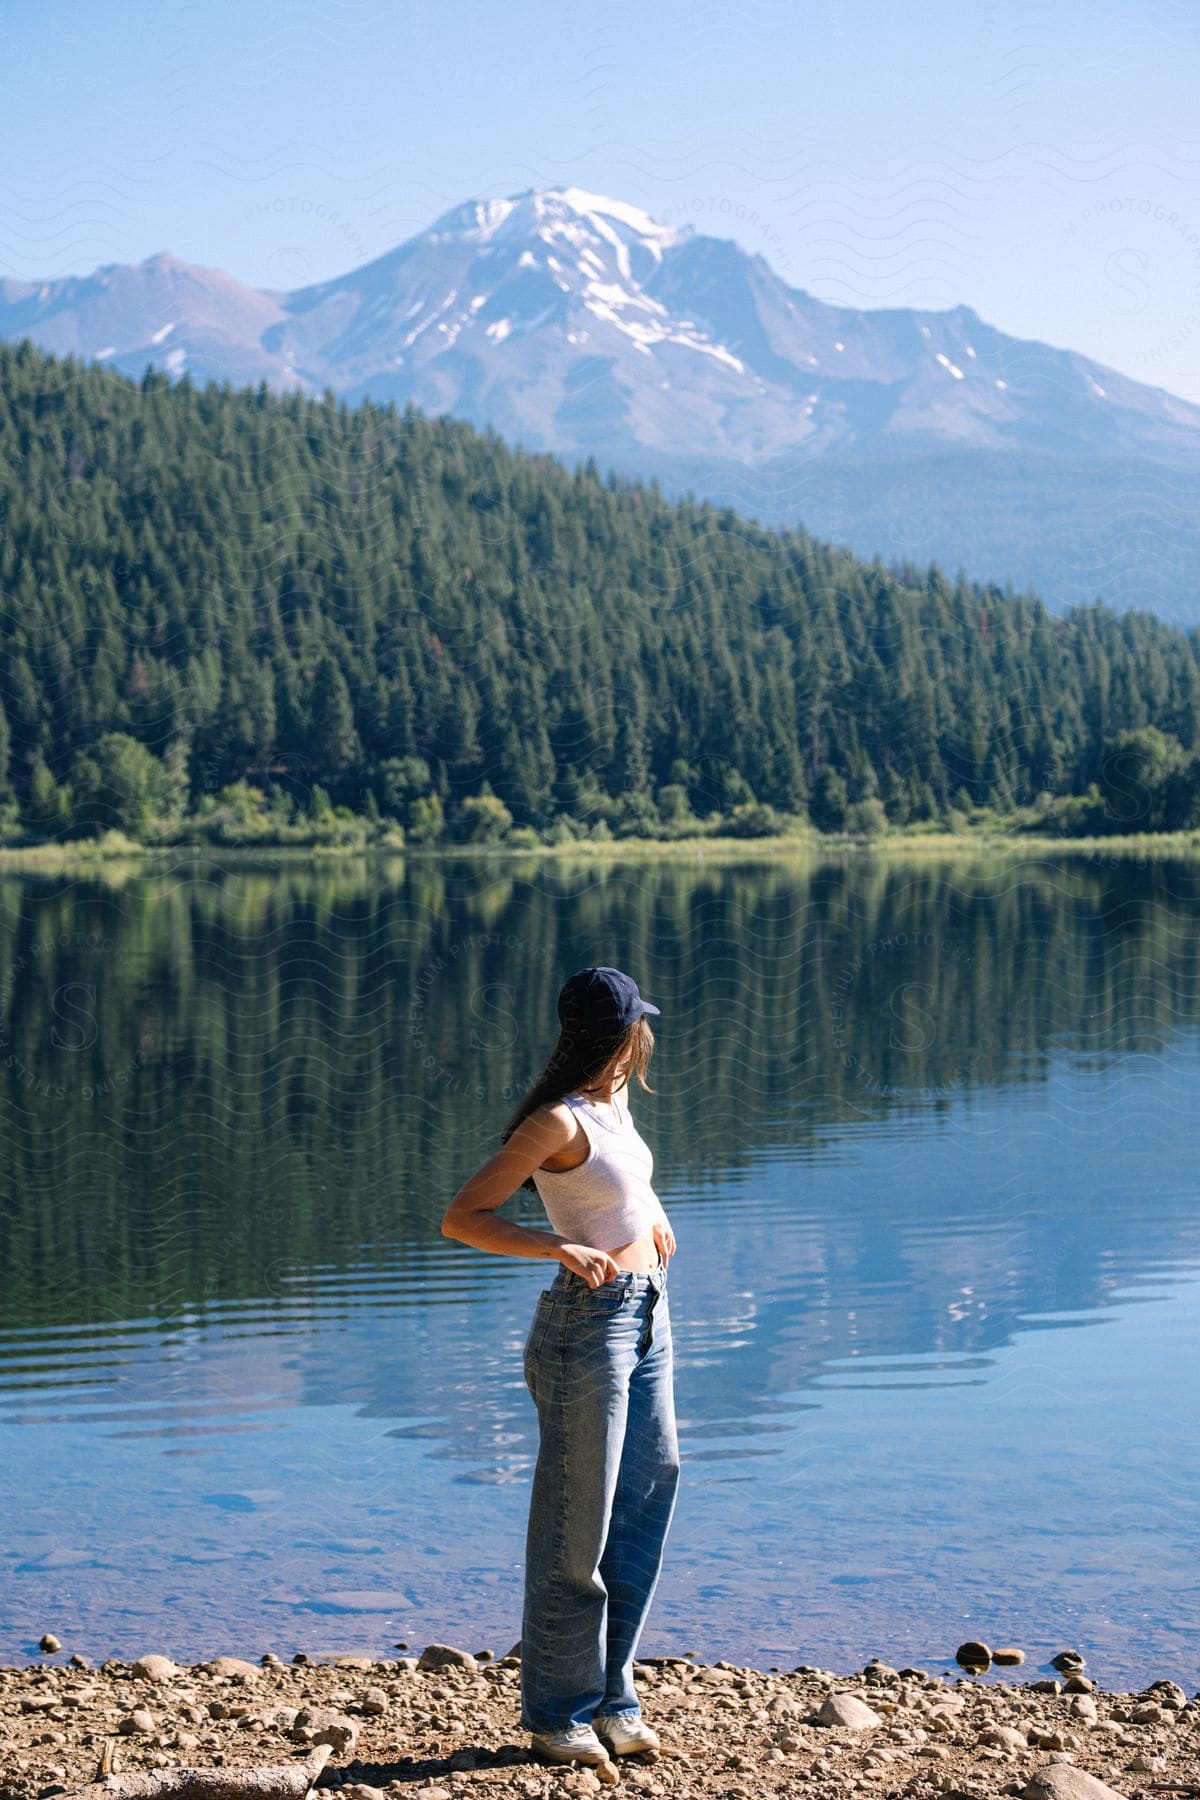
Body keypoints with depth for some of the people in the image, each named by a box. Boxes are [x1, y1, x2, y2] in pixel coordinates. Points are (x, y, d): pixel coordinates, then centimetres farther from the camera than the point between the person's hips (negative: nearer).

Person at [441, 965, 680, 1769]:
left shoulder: (613, 1102, 8)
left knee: (644, 1507, 12)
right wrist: (563, 1247, -28)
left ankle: (613, 1699, 24)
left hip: (647, 1318, 9)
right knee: (578, 1528, 0)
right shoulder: (558, 1121, -16)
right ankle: (558, 1714, 14)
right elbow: (462, 1218, -19)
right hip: (589, 1324, -9)